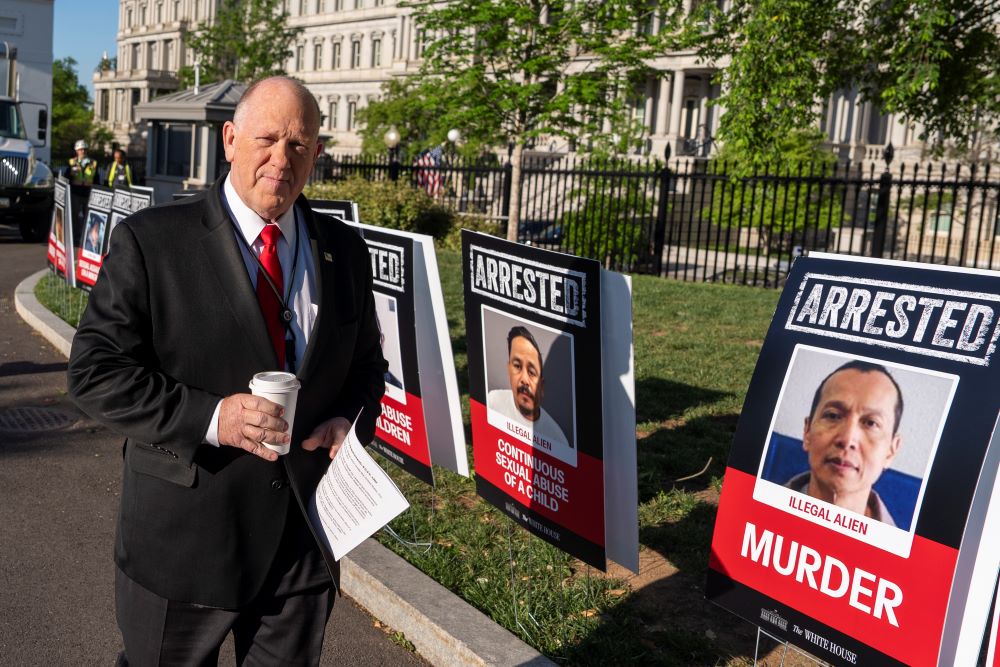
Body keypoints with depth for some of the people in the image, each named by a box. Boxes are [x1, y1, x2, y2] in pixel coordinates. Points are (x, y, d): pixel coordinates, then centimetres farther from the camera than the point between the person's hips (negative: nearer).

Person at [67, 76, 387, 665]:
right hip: (185, 533, -3)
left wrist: (351, 420, -7)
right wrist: (209, 417, -24)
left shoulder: (345, 250, 4)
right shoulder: (151, 240, -9)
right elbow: (96, 371, -11)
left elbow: (366, 364, 14)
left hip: (307, 525, 4)